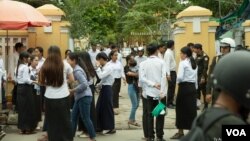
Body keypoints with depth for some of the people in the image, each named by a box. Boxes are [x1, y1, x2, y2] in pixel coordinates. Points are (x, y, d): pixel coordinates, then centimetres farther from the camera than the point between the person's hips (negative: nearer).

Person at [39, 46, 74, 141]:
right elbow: (72, 80, 6)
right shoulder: (65, 65, -3)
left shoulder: (44, 67, -3)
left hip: (50, 98, 0)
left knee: (52, 123, 12)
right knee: (65, 121, 14)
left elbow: (41, 82, 3)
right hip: (63, 97, 0)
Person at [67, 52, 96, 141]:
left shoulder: (77, 71, -18)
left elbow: (84, 84, -26)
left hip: (84, 97, -10)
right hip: (80, 97, 10)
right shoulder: (76, 69, 11)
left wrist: (72, 90, -19)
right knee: (74, 117, 13)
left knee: (85, 118, -2)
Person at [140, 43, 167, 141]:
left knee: (150, 115, 7)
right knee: (160, 115, 6)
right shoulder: (161, 62, -3)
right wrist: (162, 92, -13)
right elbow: (163, 77, -11)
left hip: (150, 92, 1)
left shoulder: (144, 63, 1)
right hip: (161, 92, -1)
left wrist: (153, 84, -9)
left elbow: (142, 78, -8)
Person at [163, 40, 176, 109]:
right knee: (171, 88, -4)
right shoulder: (168, 53, -16)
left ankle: (171, 102, 22)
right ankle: (168, 103, 4)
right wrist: (168, 74, -26)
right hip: (170, 72, -9)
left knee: (173, 87, 14)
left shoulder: (171, 52, 12)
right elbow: (167, 64, -21)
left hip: (173, 72, 9)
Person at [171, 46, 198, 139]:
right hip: (192, 87, 7)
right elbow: (196, 78, 13)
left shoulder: (182, 63, -10)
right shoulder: (194, 63, 12)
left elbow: (180, 77, -20)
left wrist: (178, 81, 0)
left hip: (184, 87, -7)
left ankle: (180, 132, 11)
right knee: (192, 109, 9)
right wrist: (195, 87, 17)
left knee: (181, 109, 4)